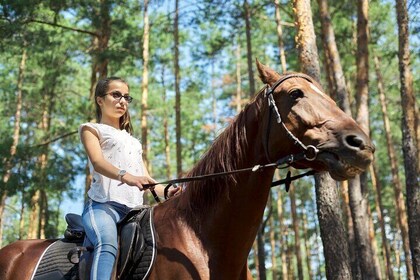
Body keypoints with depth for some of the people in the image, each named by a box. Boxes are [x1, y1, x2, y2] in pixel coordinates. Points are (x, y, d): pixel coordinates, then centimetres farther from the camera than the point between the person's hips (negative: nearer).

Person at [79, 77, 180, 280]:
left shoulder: (132, 140, 33)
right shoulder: (91, 129, 13)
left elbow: (145, 178, 27)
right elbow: (97, 162, -7)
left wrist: (167, 191, 5)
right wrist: (126, 176, -28)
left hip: (135, 209, 7)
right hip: (104, 204, -7)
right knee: (108, 244, -36)